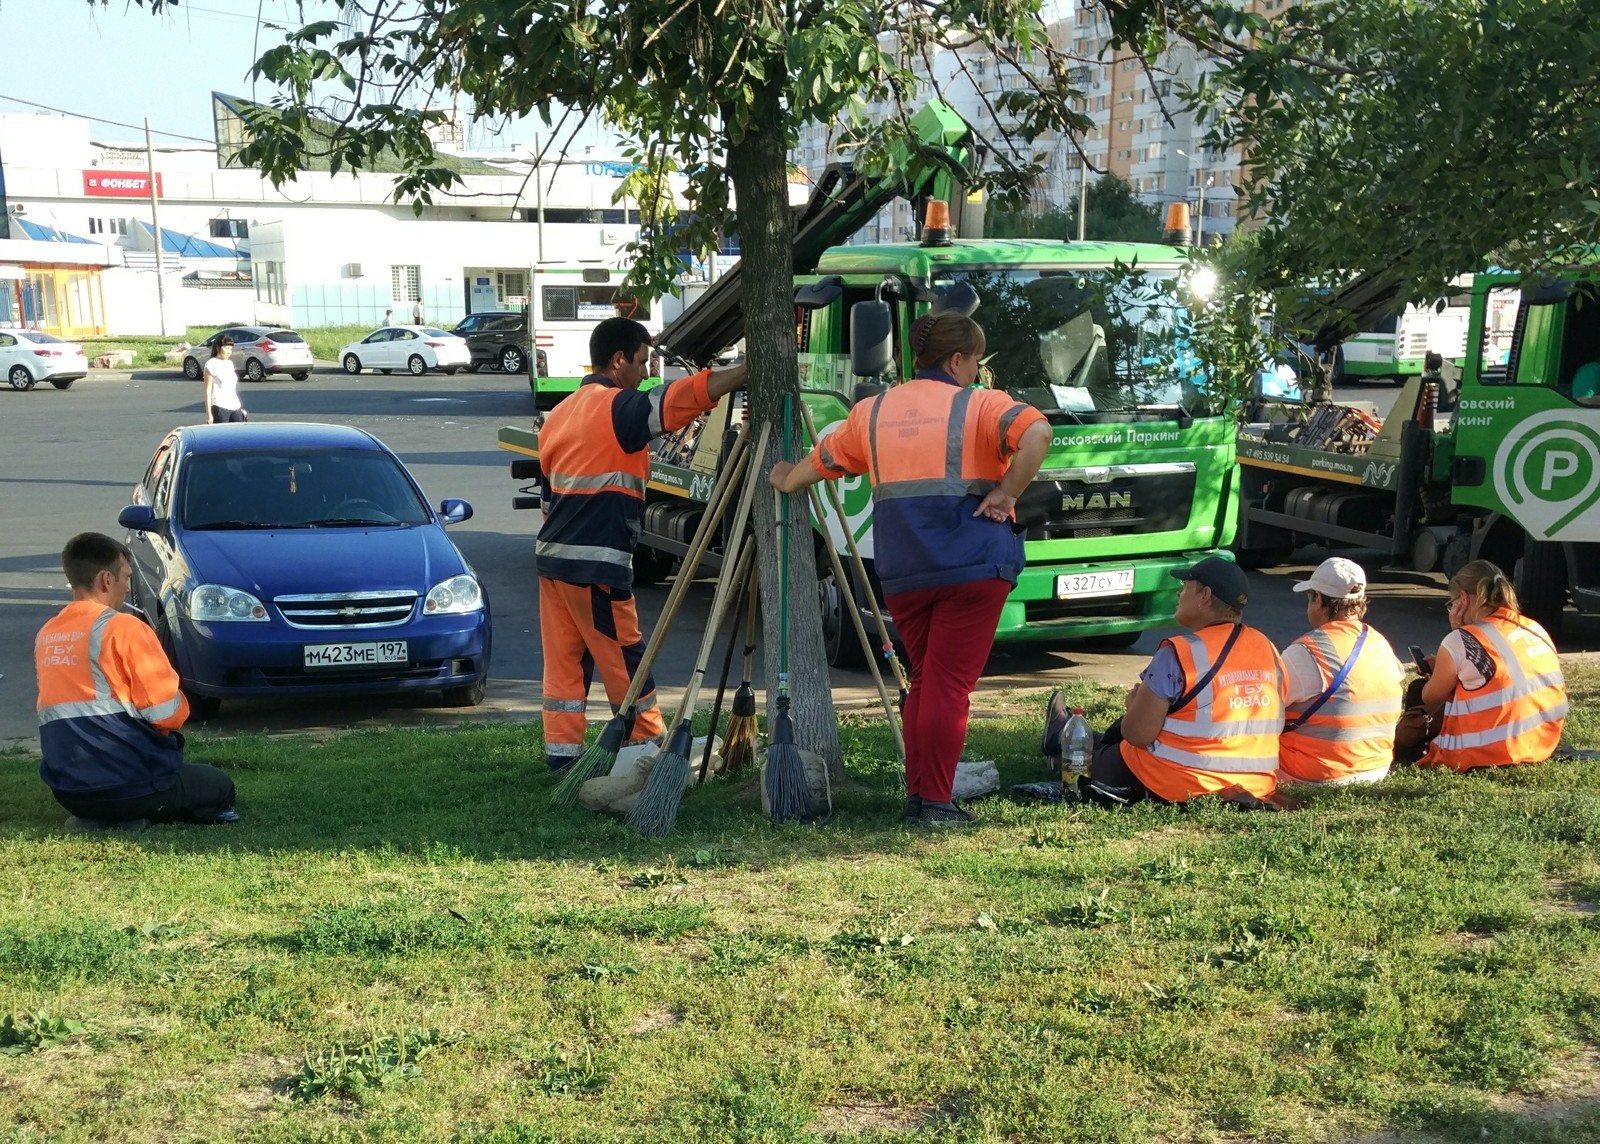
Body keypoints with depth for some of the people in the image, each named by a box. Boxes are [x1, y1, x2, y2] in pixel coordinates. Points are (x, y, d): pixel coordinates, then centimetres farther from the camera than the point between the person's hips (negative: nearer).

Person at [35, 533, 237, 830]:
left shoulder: (46, 635, 7)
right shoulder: (123, 627, -14)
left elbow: (56, 709, 17)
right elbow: (166, 713, -14)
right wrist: (180, 707, 8)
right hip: (128, 785, -7)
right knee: (220, 786, 17)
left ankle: (96, 819, 9)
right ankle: (130, 820, -3)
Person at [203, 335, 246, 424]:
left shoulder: (230, 363, 13)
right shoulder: (211, 364, -6)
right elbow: (208, 390, -8)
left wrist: (240, 407, 19)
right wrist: (209, 414, -13)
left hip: (235, 407, 7)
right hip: (220, 408, -6)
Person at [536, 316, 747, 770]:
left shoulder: (560, 413, 17)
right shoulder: (619, 407, -11)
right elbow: (692, 393, -23)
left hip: (553, 556, 9)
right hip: (596, 563, -9)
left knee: (563, 662, 10)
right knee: (626, 663, 2)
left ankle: (562, 753, 12)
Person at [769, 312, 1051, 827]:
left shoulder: (873, 411, 14)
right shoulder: (978, 406, 0)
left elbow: (822, 461, 28)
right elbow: (1037, 432, -19)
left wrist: (787, 481, 47)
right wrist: (1007, 493, -11)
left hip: (902, 572, 5)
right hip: (971, 564, -5)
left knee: (923, 680, 17)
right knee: (950, 684, -2)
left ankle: (916, 797, 19)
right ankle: (936, 803, 0)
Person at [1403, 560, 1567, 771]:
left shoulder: (1461, 640, -15)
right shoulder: (1536, 630, 6)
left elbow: (1430, 698, 1)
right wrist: (1443, 668, 22)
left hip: (1487, 756, -7)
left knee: (1418, 691, 15)